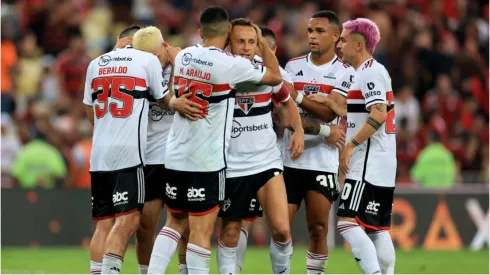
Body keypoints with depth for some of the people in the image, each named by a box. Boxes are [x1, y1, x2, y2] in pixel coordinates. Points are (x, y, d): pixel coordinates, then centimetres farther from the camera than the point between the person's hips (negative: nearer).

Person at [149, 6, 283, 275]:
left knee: (174, 223, 17)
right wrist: (263, 44, 15)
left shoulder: (183, 56, 7)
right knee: (202, 231, -3)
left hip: (175, 154, 6)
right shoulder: (231, 64, -12)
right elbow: (275, 77, 3)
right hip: (207, 160, -6)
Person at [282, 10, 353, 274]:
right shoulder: (293, 66, 8)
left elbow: (329, 112, -13)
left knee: (318, 230, -2)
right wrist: (322, 130, -12)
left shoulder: (344, 73, 1)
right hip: (289, 159, 2)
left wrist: (297, 96, -16)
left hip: (323, 162, -2)